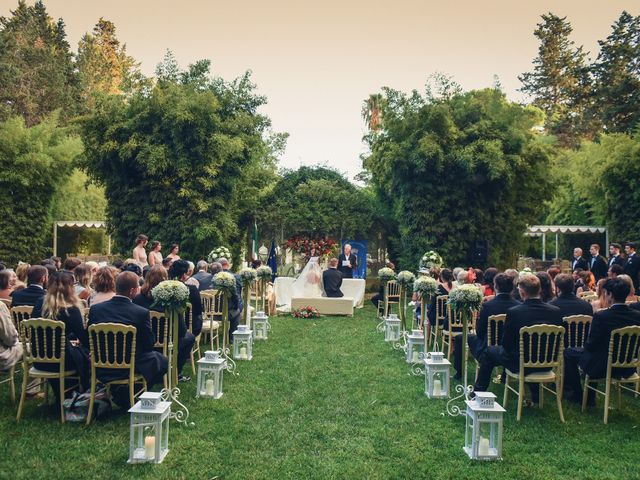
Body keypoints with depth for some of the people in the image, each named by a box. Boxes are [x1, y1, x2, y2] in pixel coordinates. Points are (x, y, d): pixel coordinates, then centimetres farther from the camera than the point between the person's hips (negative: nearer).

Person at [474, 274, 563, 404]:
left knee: (489, 352, 21)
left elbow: (506, 344, -11)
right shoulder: (556, 311, -10)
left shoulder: (513, 312, -21)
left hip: (520, 363, -4)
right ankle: (535, 396, 42)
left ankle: (478, 391, 31)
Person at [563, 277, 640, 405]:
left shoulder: (600, 316, -24)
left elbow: (590, 346, -16)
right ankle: (590, 397, 36)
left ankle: (576, 394, 26)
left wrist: (587, 344, 8)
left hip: (602, 367, -6)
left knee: (568, 353, 16)